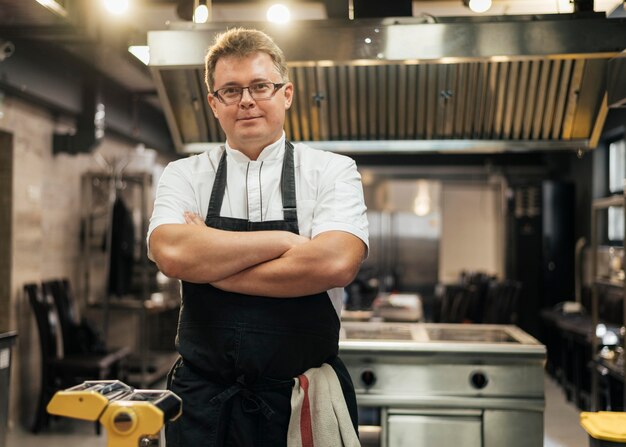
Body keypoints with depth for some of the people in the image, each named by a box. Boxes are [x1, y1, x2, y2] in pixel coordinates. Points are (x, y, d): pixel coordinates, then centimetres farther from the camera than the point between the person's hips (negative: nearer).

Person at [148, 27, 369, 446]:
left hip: (305, 397, -1)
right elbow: (171, 253, -16)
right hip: (203, 398, 1)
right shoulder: (184, 176, 2)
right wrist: (284, 241, -14)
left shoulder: (333, 172, -3)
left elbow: (335, 263, -20)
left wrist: (209, 263, -14)